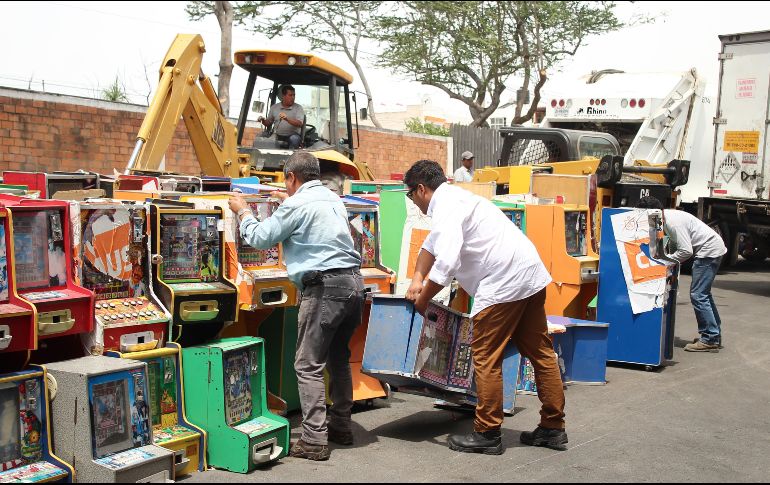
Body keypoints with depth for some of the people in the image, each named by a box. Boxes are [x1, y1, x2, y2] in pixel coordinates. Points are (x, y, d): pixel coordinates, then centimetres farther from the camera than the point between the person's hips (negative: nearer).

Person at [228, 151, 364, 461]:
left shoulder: (297, 204, -7)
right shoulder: (333, 199, 17)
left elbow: (260, 238, 0)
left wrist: (243, 212, 17)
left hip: (325, 287, -8)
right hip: (353, 283, 9)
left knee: (308, 365, -3)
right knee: (338, 357, 19)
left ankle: (315, 440, -4)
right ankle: (341, 426, 27)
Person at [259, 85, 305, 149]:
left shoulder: (298, 108, 2)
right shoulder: (274, 107, 11)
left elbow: (300, 124, -13)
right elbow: (268, 123, 17)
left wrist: (287, 119, -29)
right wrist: (263, 121, -6)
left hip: (293, 135, -2)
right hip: (278, 136, 2)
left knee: (294, 139, -36)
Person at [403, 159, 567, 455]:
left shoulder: (445, 208, -12)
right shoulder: (454, 197, 20)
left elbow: (446, 264, -23)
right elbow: (431, 244, 30)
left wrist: (422, 300, -10)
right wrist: (417, 279, 20)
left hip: (504, 283, -10)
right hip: (530, 275, 10)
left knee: (486, 358, -2)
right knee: (539, 352, 13)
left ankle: (487, 434, 6)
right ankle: (553, 428, 22)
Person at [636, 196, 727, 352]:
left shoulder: (673, 222, -25)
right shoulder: (667, 217, 5)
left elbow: (686, 251, -25)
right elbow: (674, 242, 13)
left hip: (709, 250, -11)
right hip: (713, 248, 11)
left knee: (698, 294, -10)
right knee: (703, 293, 18)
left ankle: (710, 339, -6)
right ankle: (714, 335, 26)